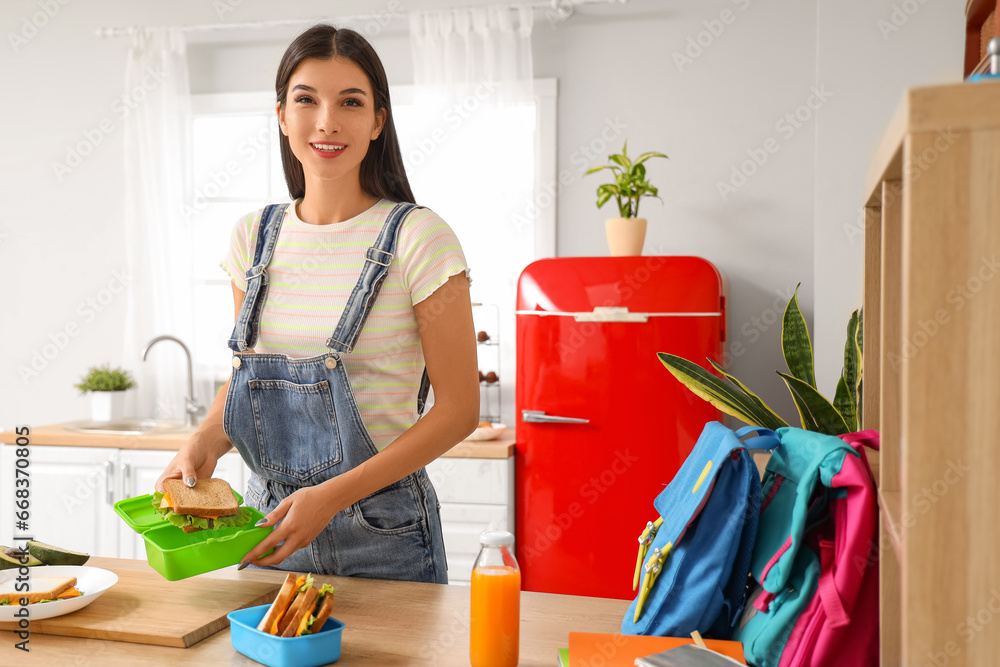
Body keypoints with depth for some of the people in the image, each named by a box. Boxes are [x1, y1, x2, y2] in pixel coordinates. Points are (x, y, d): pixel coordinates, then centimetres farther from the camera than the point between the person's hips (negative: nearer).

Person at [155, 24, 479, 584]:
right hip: (269, 519, 5)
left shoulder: (418, 238, -13)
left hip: (382, 535, -4)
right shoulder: (255, 236, 2)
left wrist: (334, 496, -19)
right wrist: (207, 441, -7)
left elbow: (460, 408, -12)